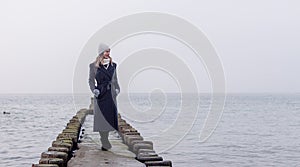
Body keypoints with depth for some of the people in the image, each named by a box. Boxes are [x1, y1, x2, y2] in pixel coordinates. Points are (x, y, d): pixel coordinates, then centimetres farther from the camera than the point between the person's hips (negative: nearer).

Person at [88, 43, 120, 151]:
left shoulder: (113, 65, 11)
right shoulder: (94, 66, 1)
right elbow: (91, 80, 6)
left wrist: (117, 89, 8)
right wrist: (94, 90, -7)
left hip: (111, 94, 3)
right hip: (100, 94, -3)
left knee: (110, 116, 0)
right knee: (101, 118, -3)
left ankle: (104, 141, 12)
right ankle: (105, 143, 3)